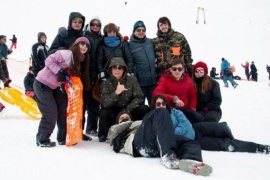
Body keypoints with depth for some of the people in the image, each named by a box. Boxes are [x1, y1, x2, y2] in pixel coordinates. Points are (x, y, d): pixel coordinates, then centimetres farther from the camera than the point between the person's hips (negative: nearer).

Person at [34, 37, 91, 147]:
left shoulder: (80, 62, 6)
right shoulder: (67, 54, -20)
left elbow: (73, 76, 11)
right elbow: (49, 60, -21)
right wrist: (59, 71, -29)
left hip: (54, 87, 9)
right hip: (42, 84, -9)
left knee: (64, 109, 8)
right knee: (51, 112, -10)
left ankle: (63, 138, 19)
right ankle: (42, 140, 3)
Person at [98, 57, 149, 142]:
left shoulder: (132, 80, -6)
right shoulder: (106, 83, -7)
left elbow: (140, 98, -15)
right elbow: (104, 103, -21)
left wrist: (127, 111, -25)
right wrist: (116, 93, -34)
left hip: (129, 112, 1)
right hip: (114, 113, -1)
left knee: (144, 109, -25)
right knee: (103, 113, -31)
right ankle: (105, 135, -2)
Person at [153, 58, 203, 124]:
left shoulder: (188, 80, 7)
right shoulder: (164, 79, -3)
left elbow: (193, 96, 19)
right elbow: (156, 94, -21)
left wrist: (192, 109, -1)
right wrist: (174, 98, -32)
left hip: (184, 109, 3)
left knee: (199, 118, -24)